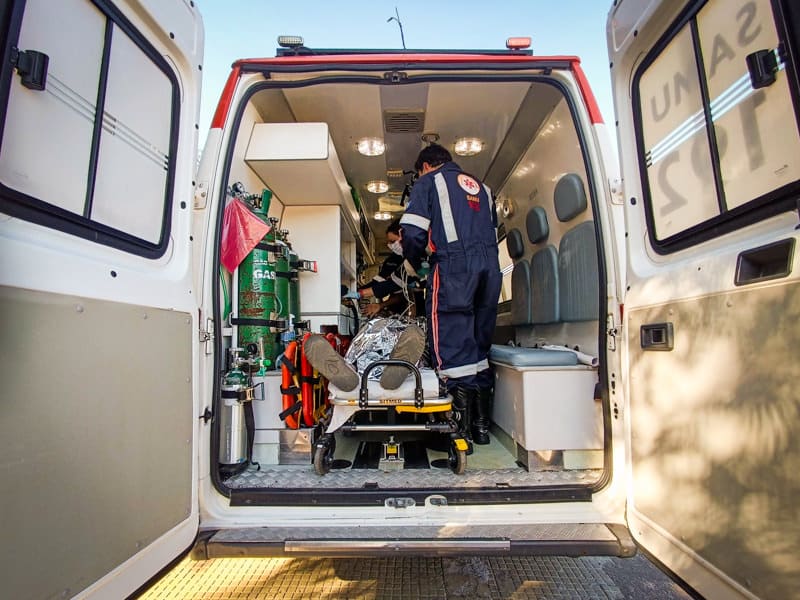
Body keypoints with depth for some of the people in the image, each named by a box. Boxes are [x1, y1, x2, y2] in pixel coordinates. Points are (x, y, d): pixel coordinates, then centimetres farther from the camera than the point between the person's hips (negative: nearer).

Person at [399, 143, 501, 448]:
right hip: (490, 266, 7)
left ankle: (462, 428, -5)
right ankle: (482, 424, 15)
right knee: (480, 343, 10)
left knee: (453, 344, -6)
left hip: (453, 265, -6)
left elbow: (413, 231, -1)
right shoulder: (481, 186, 31)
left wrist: (414, 264, 14)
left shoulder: (429, 182, 12)